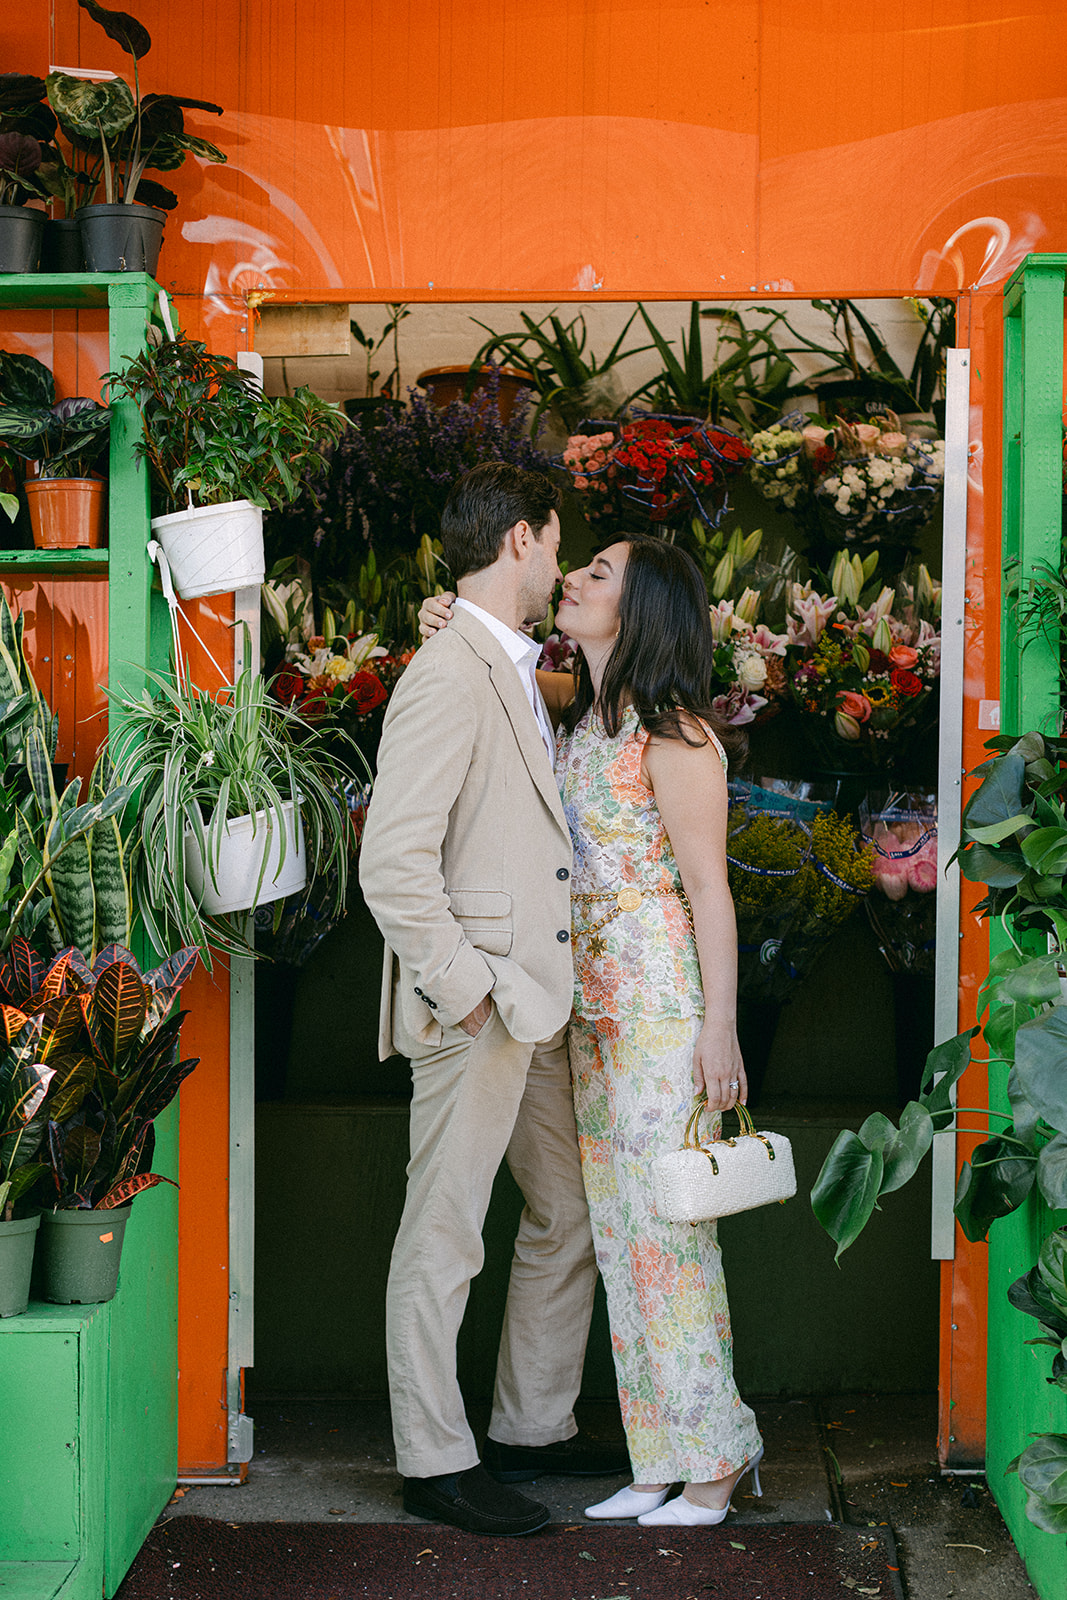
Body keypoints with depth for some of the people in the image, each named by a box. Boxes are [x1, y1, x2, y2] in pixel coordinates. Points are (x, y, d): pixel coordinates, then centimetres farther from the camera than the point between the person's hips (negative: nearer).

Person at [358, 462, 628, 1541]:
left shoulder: (515, 673, 16)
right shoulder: (447, 677, -15)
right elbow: (392, 864, -21)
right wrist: (464, 988, -19)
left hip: (538, 1001, 10)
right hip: (478, 1007, -10)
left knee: (570, 1219, 17)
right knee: (444, 1239, 2)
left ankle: (532, 1425, 30)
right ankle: (435, 1460, 14)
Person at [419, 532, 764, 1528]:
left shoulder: (673, 735, -13)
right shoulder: (579, 713, 8)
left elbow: (709, 891, -13)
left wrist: (719, 1031, -15)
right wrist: (448, 626, 3)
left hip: (666, 1001, -8)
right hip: (595, 1005, 8)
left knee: (668, 1222, -3)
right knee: (618, 1223, 10)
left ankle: (712, 1457, 10)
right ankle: (663, 1458, 19)